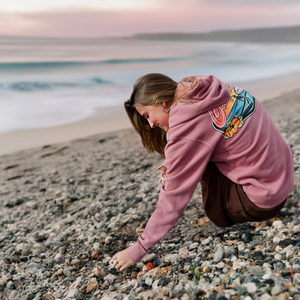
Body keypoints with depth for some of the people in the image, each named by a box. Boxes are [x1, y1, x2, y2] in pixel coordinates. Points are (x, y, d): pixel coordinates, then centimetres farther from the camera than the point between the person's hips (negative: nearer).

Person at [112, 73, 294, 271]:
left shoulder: (186, 128, -22)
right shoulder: (209, 88, -1)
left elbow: (173, 198, -16)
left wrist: (139, 249, -7)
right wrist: (175, 166, 3)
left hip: (264, 201, -8)